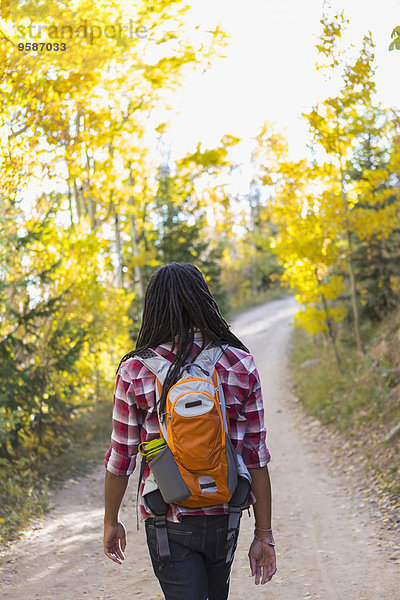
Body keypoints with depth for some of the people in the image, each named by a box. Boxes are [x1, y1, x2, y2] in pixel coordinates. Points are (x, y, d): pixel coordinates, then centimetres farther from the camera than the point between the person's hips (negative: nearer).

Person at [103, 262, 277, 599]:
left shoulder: (135, 371, -11)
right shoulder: (241, 366, -7)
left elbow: (121, 458, -4)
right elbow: (256, 456, -5)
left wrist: (111, 522, 12)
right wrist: (264, 535, 2)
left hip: (167, 519, -3)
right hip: (223, 517, 3)